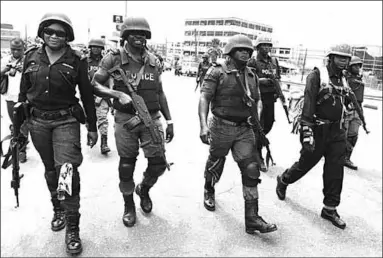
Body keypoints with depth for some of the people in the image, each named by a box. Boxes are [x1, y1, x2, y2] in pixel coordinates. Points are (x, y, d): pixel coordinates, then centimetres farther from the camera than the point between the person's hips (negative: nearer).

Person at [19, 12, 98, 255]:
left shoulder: (76, 60, -5)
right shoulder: (32, 57, 5)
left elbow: (87, 95, 0)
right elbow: (24, 91, 12)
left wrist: (92, 127, 2)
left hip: (66, 121, -4)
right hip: (38, 122, 4)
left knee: (67, 169, -16)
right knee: (50, 169, 16)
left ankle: (72, 228, -4)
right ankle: (58, 210, 37)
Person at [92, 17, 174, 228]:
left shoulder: (154, 61, 7)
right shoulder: (114, 58, -3)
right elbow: (95, 85, -1)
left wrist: (169, 121, 10)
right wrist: (118, 94, -19)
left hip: (152, 118, 3)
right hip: (125, 120, -2)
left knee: (158, 163, 1)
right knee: (126, 166, 6)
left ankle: (143, 189, 34)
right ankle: (129, 206, 29)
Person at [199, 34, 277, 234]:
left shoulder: (251, 76, 10)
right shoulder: (217, 71, -7)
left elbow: (257, 100, 18)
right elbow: (204, 98, -15)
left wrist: (257, 115, -4)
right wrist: (203, 125, -27)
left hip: (245, 130, 4)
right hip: (221, 127, -4)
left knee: (251, 170, -5)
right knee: (215, 165, 14)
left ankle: (252, 218, 1)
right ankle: (209, 192, 47)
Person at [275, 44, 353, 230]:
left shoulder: (342, 80, 12)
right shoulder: (317, 75, -11)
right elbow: (308, 104, -20)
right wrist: (307, 132, -27)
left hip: (336, 132, 6)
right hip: (318, 130, -6)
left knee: (335, 170, 4)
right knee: (305, 163, 7)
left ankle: (330, 208, 16)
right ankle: (283, 181, 36)